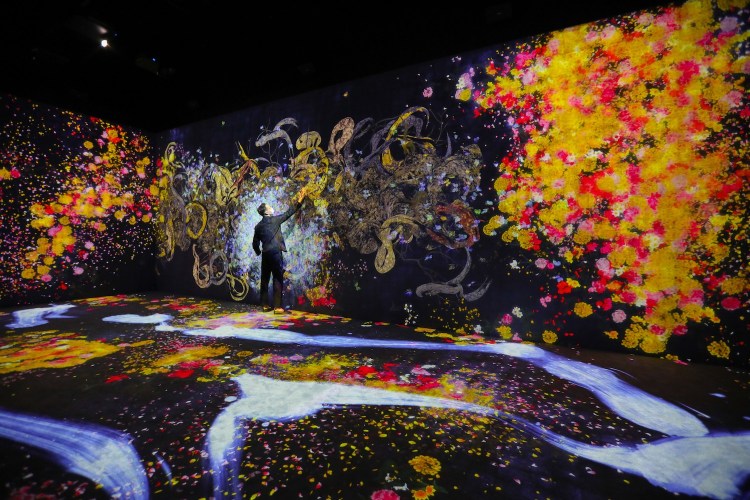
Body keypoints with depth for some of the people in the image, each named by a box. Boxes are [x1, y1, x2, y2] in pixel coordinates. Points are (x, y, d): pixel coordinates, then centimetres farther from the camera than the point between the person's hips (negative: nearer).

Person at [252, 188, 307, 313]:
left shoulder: (258, 226, 10)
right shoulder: (275, 219, -3)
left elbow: (255, 243, 12)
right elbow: (288, 213, 6)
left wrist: (259, 252, 31)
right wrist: (298, 202, 15)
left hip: (265, 254, 5)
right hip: (275, 253, -5)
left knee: (264, 279, 12)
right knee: (278, 279, -3)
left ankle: (265, 305, 18)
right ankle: (277, 307, -5)